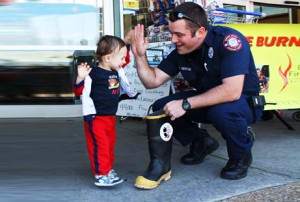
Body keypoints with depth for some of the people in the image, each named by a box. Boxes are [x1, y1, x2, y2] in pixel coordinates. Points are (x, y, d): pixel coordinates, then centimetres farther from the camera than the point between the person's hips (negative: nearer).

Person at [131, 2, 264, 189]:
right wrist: (140, 56, -18)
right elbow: (152, 81, -2)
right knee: (161, 107, -9)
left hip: (245, 103, -6)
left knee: (221, 110, -38)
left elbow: (232, 91, -37)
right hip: (207, 101, 6)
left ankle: (241, 155, -7)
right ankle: (201, 142, 13)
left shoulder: (228, 40, -28)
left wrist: (185, 104, -36)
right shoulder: (180, 51, -8)